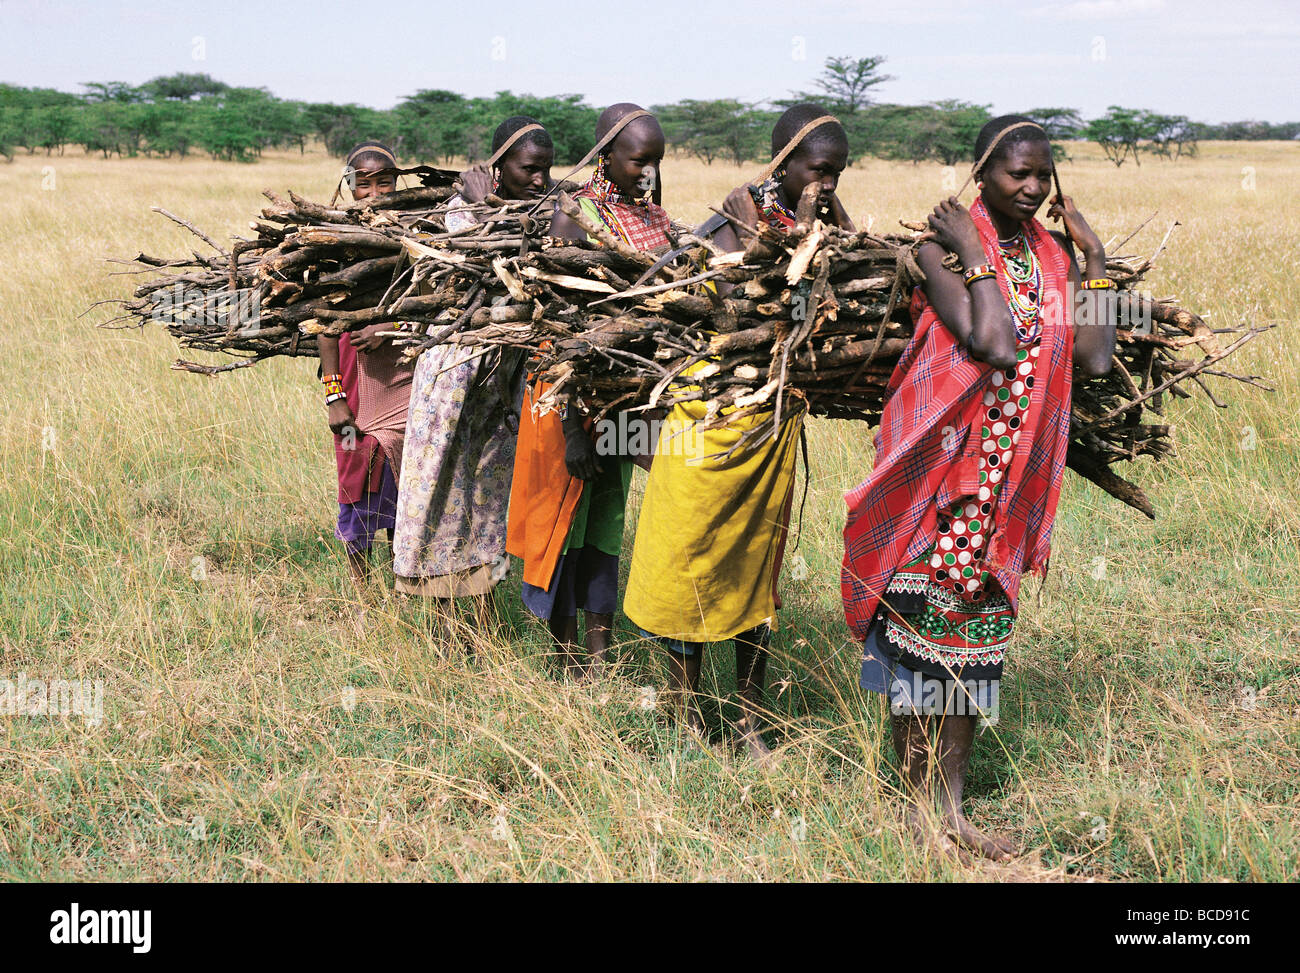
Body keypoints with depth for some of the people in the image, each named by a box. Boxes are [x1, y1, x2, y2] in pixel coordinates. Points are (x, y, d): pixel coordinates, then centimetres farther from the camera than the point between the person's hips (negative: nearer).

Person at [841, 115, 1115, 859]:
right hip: (942, 463, -5)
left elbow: (1096, 358, -3)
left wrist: (1094, 257, 1)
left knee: (978, 628, 11)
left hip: (1013, 474, 6)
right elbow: (993, 344, -24)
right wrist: (973, 254, -19)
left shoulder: (1054, 255, 7)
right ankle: (918, 803, 14)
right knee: (922, 623, 1)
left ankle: (954, 804, 21)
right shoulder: (943, 247, -11)